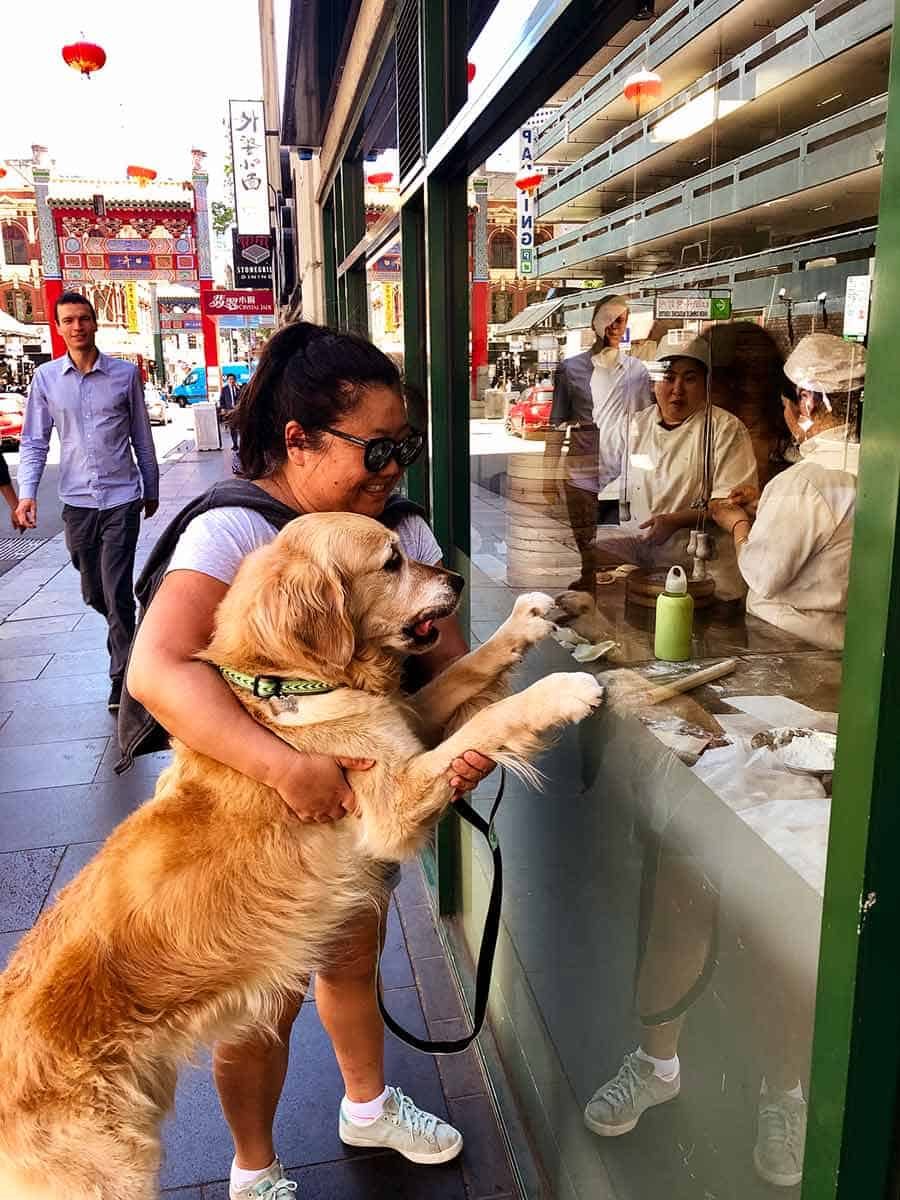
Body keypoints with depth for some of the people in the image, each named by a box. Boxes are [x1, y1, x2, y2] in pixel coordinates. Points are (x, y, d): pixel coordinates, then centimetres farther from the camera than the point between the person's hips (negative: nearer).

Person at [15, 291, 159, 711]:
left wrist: (151, 489, 13)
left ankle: (121, 679, 3)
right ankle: (126, 632, 43)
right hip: (76, 501, 3)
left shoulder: (125, 374, 0)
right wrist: (27, 494, -7)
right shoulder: (46, 378, 3)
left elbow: (142, 437, 8)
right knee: (93, 592, 14)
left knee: (117, 592, -7)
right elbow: (34, 442, 5)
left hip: (122, 497, -2)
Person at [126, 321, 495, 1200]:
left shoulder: (401, 526, -7)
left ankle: (369, 1108, 55)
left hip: (364, 796, 6)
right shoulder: (234, 528, -26)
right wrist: (287, 767, -43)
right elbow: (156, 671, -37)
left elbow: (445, 651, -5)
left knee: (354, 959, 26)